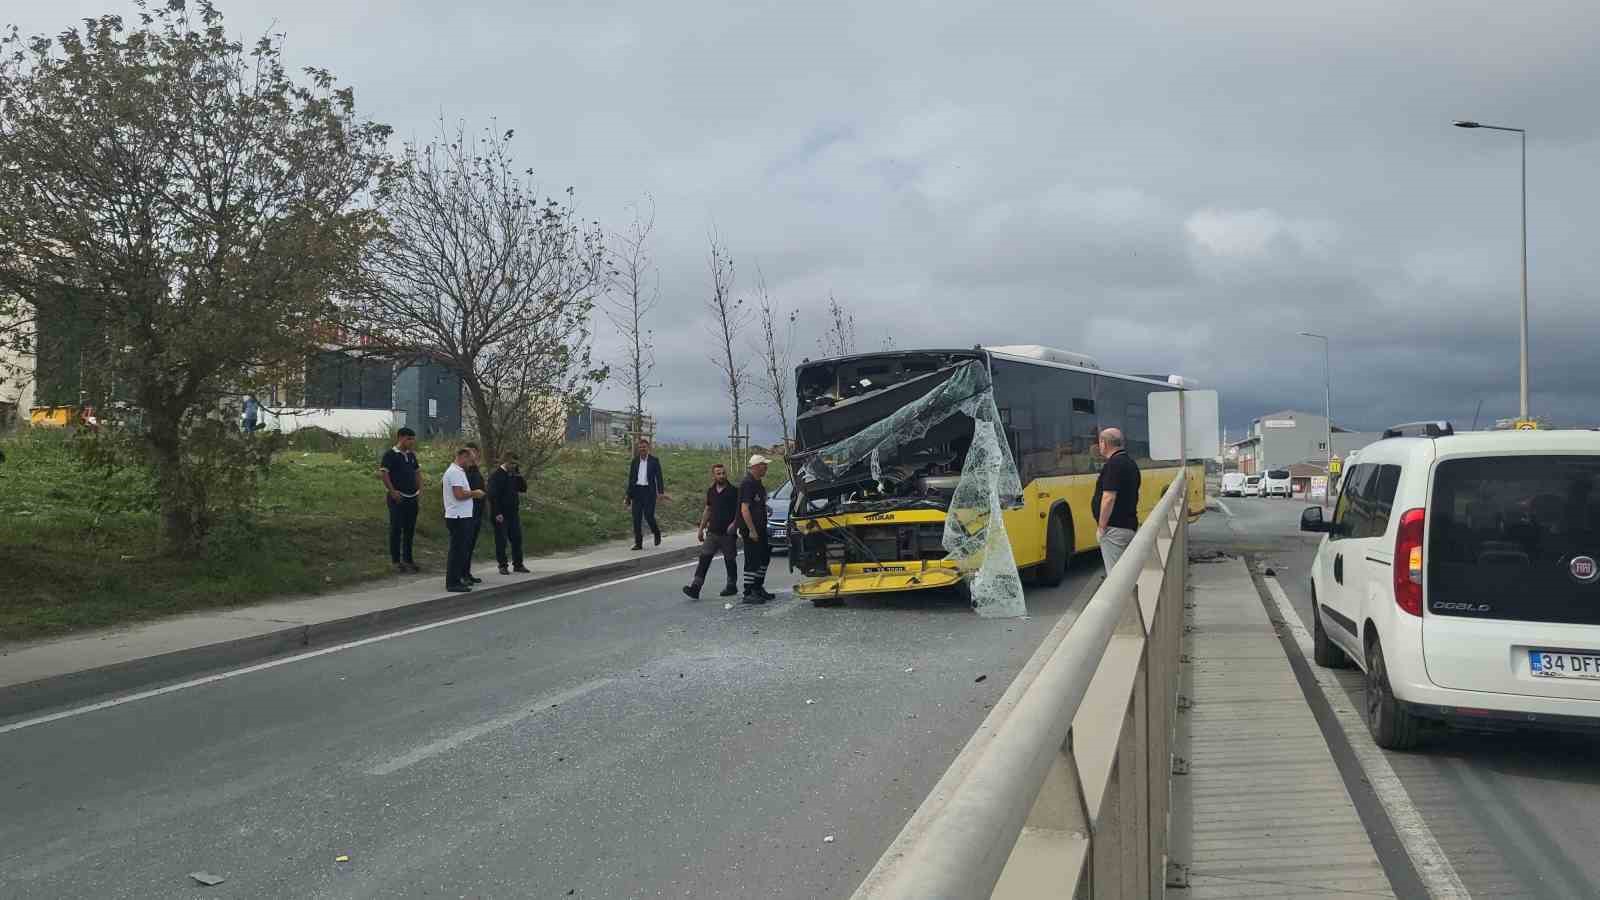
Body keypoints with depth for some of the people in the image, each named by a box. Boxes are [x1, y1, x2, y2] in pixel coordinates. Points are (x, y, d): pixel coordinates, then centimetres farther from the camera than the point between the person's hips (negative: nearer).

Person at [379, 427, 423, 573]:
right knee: (396, 530, 0)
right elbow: (383, 473, -17)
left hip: (412, 498, 7)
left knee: (410, 530, 12)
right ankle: (396, 561, 7)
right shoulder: (391, 455, -10)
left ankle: (407, 559, 21)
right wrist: (393, 491, -18)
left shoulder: (411, 455, 13)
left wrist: (419, 488, 9)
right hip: (398, 498, -7)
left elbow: (417, 471, 22)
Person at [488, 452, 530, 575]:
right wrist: (497, 513, -20)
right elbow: (493, 496, -15)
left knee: (517, 538, 7)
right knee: (501, 540, 1)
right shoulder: (496, 476, -10)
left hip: (513, 513, 6)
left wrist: (519, 475, -2)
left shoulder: (513, 475, 11)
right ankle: (502, 566, 8)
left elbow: (524, 489, 12)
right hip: (501, 514, -6)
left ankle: (517, 564, 15)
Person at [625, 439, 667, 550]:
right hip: (637, 490, 3)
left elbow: (659, 477, -1)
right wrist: (628, 495, 12)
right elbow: (631, 478, 14)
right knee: (636, 517, -1)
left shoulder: (654, 461, 2)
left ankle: (656, 532, 22)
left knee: (648, 515, -9)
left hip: (649, 490, -3)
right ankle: (638, 543, 4)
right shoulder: (634, 461, 11)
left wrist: (661, 492, -13)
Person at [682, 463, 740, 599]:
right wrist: (701, 529, 16)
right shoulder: (711, 491, 10)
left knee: (730, 560, 8)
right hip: (712, 532, 4)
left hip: (728, 533, -4)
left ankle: (732, 586, 24)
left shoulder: (733, 491, -6)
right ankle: (695, 588, -10)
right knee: (704, 559, -5)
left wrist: (734, 523, -20)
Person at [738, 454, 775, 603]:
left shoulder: (758, 483, 14)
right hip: (750, 529, -10)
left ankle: (758, 588, 26)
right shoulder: (748, 484, -17)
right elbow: (744, 509, -22)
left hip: (760, 528, 10)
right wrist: (752, 531, -24)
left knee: (764, 557, 16)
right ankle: (748, 594, 0)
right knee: (752, 561, -6)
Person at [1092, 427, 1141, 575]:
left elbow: (1109, 498, -22)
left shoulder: (1113, 464, -16)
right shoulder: (1131, 463, 15)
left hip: (1114, 528, -10)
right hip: (1130, 525, 10)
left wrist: (1101, 526, -17)